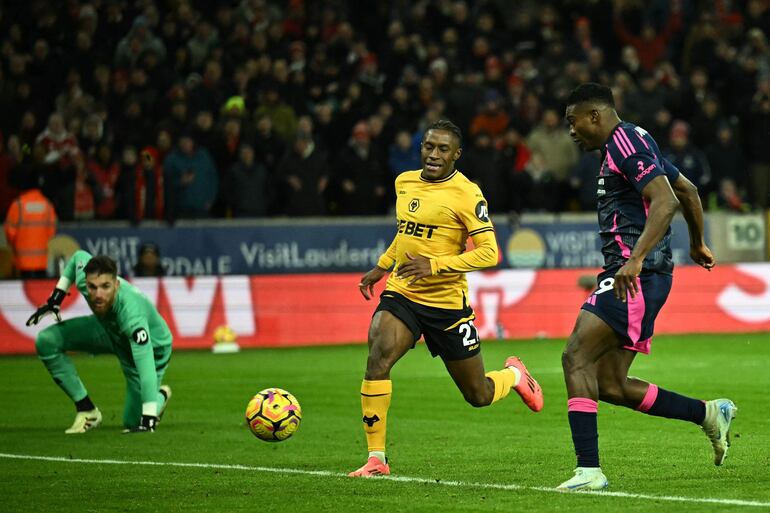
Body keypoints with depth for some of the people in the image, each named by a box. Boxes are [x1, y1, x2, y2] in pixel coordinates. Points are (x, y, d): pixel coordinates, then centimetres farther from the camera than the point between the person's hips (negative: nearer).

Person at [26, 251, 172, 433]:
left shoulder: (131, 314, -48)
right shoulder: (83, 278, -31)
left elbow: (146, 369, -51)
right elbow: (79, 256, -4)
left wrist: (148, 419, -56)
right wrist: (56, 297, -7)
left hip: (152, 348, -5)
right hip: (110, 330, 5)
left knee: (133, 422, -5)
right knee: (46, 341, -13)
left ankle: (161, 396, 32)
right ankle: (87, 411, 2)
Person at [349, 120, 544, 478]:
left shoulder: (466, 194, -12)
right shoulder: (404, 183, 7)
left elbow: (489, 253, -17)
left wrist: (434, 265, -26)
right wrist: (380, 267, 21)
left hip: (448, 302, -4)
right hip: (401, 294, 4)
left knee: (478, 396, 8)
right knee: (377, 359, -26)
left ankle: (513, 376, 46)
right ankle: (376, 459, -20)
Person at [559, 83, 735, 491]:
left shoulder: (625, 143, -10)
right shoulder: (633, 144, 21)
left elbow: (665, 201, -23)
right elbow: (688, 190, 32)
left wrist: (635, 259, -31)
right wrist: (697, 243, 46)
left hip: (637, 277, -10)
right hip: (626, 277, 10)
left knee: (576, 358, -16)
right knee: (610, 386, 8)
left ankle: (589, 470, -20)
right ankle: (710, 414, 18)